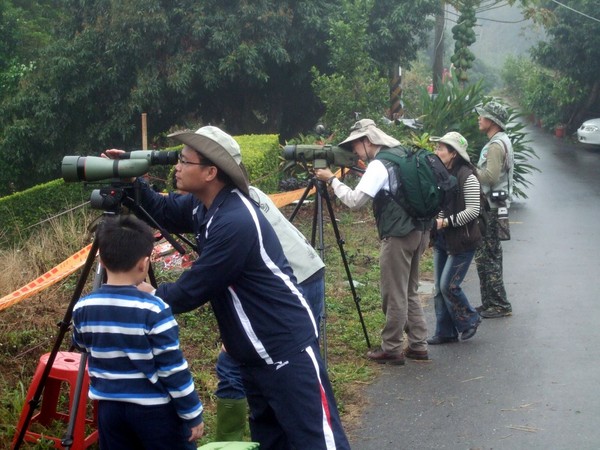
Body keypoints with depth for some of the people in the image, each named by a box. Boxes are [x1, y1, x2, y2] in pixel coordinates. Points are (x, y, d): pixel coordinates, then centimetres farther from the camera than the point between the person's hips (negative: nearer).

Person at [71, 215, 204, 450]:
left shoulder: (82, 308, -5)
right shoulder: (154, 310, -20)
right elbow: (174, 370, -17)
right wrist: (193, 413, -7)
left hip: (109, 407, 5)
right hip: (154, 409, -5)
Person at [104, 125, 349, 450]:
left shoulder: (236, 223, -26)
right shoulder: (204, 205, 3)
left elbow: (193, 290, -20)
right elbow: (165, 212, 22)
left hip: (287, 349, -10)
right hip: (253, 352, 10)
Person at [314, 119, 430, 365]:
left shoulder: (379, 164, -13)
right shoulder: (402, 154, 14)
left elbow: (354, 200, -18)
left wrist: (331, 179, -8)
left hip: (398, 235, -9)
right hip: (419, 230, 9)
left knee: (394, 295, -1)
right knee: (410, 292, 16)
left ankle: (391, 349, 6)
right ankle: (418, 345, 18)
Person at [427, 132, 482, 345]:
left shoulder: (467, 177, -15)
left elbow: (472, 211, -19)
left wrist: (446, 221, -19)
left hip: (462, 241, -8)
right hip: (441, 239, 8)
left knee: (448, 286, -9)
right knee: (440, 288, 8)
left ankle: (470, 320, 14)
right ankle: (445, 332, 18)